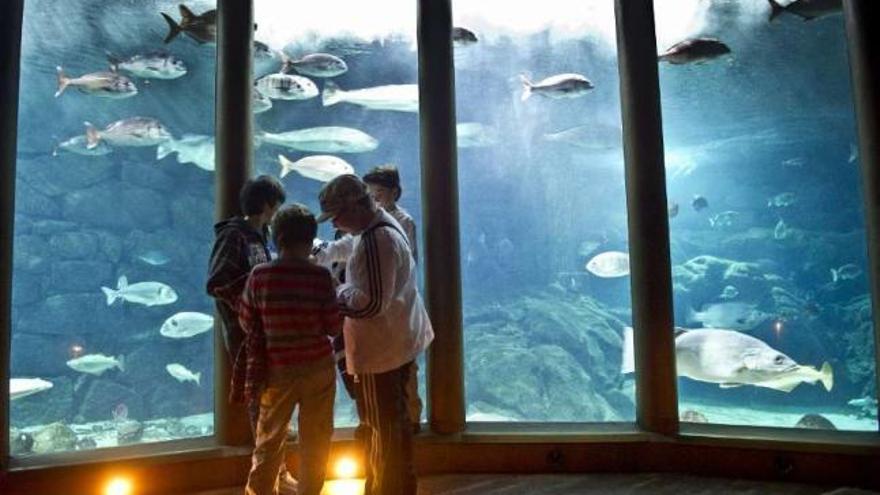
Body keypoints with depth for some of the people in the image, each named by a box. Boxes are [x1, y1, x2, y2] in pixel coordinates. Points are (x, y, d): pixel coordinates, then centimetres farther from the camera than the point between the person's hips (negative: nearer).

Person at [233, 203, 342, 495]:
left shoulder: (260, 275, -9)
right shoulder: (320, 276, -13)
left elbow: (246, 323, 1)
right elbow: (334, 327, -9)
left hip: (276, 370, 1)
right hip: (318, 368, -1)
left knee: (269, 440, 17)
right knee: (315, 441, 15)